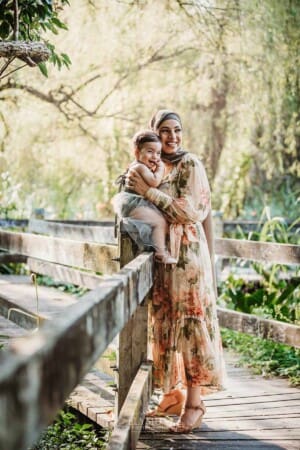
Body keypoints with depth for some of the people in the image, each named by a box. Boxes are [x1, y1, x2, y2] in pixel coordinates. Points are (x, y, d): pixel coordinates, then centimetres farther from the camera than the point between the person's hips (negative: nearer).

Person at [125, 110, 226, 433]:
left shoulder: (191, 164, -5)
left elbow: (192, 211, -15)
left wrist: (148, 192, -16)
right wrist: (132, 186, 4)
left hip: (188, 254, -7)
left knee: (190, 321, -6)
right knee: (165, 325, 8)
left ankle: (194, 404, -3)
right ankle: (173, 395, 17)